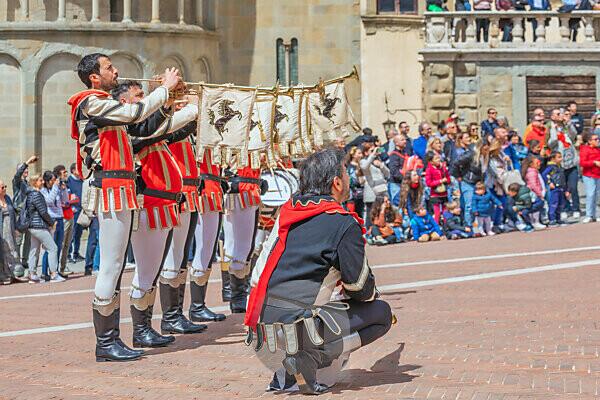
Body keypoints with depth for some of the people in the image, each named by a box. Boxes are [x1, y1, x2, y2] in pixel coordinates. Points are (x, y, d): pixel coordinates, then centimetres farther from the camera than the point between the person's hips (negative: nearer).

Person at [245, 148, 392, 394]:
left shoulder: (287, 213, 13)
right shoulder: (344, 224, -8)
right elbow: (360, 286, -3)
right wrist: (372, 293, 20)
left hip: (265, 325, 7)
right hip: (300, 326, -7)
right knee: (382, 313, 10)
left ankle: (286, 373, 13)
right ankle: (310, 359, -8)